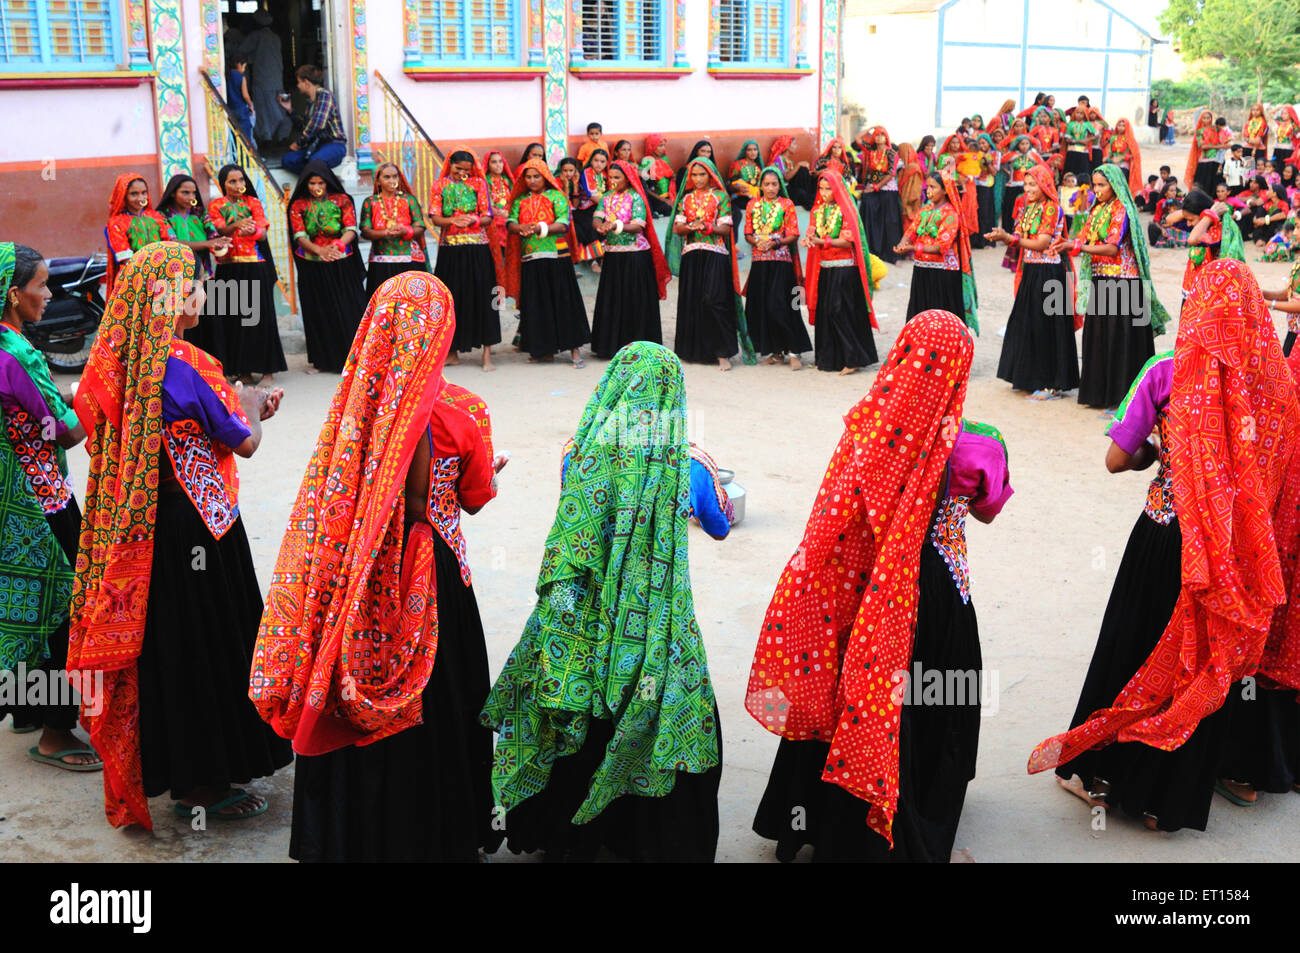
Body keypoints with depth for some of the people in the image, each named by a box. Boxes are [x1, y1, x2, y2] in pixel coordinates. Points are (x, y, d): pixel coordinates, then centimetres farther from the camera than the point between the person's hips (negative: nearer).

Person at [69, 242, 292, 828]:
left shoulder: (123, 361, 2)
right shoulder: (180, 368, -22)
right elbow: (245, 442, -12)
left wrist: (240, 404, 12)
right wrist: (251, 405, 8)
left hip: (143, 524, 8)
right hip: (195, 526, -8)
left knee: (162, 643, 17)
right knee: (203, 643, 5)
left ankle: (179, 771, 32)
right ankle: (202, 785, 17)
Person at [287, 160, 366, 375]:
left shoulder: (342, 200, 4)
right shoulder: (298, 205, 5)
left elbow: (351, 229, -6)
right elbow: (300, 236, -6)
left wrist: (338, 244, -27)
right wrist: (319, 250, -24)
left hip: (342, 266, -1)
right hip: (312, 267, 1)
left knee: (347, 310, -3)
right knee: (318, 313, 5)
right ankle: (322, 360, 15)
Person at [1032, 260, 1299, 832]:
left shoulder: (1168, 375, -13)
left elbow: (1115, 460, -9)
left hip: (1165, 535, -1)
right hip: (1240, 548, 2)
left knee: (1136, 646, 17)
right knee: (1208, 658, 15)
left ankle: (1103, 773, 30)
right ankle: (1170, 798, 28)